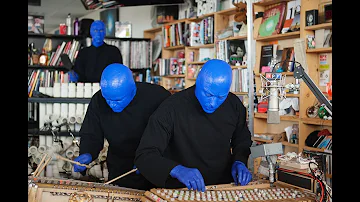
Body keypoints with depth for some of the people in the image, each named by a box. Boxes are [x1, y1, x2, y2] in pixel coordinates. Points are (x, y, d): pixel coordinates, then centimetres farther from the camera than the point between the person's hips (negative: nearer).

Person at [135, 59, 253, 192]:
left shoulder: (234, 105, -2)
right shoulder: (171, 109, -17)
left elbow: (242, 140, 16)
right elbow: (144, 155, -19)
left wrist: (239, 162, -4)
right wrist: (177, 170, -35)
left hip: (224, 188, 4)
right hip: (181, 192, -4)